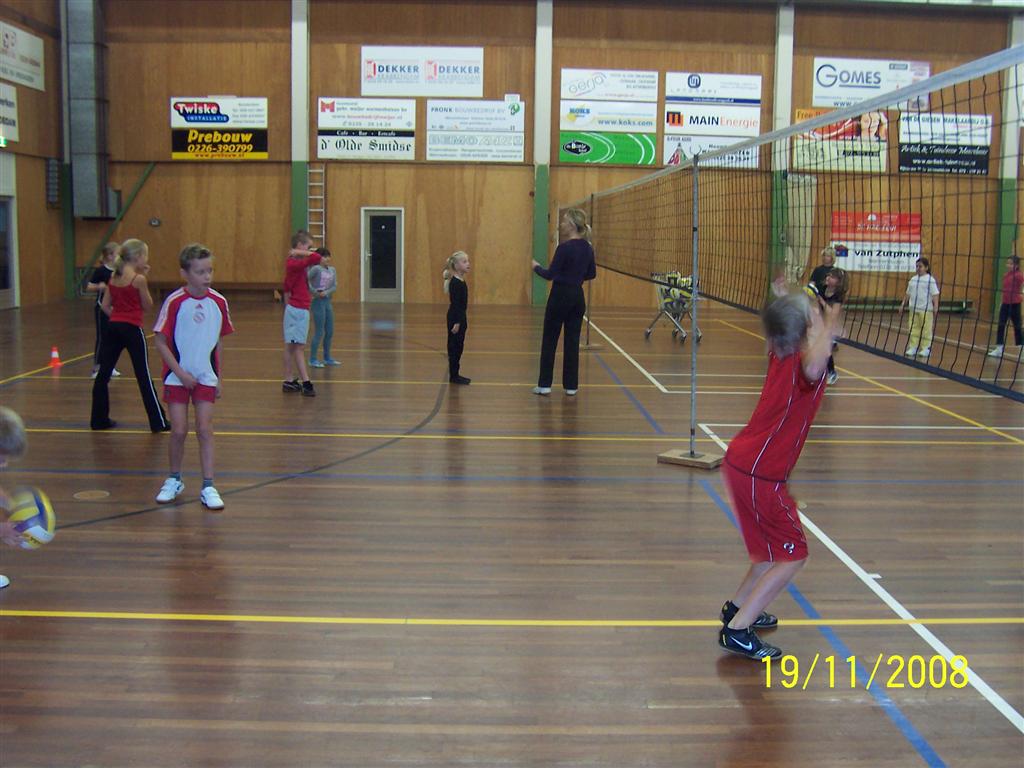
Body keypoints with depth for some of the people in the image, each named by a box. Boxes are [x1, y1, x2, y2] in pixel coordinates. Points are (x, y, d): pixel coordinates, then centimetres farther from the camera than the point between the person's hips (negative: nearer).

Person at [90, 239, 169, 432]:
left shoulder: (113, 278, 8)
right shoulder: (138, 279, -10)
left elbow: (105, 305, 8)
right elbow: (147, 305, -2)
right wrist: (143, 278, 0)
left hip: (114, 327, 6)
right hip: (132, 329, -6)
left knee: (103, 373, 10)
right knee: (144, 377, 0)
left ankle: (99, 419, 16)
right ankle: (158, 422, 4)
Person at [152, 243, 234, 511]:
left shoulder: (219, 302, -1)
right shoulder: (174, 302, -11)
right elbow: (160, 342, -8)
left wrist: (218, 376, 9)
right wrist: (180, 373, -13)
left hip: (206, 376, 2)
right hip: (177, 376, -2)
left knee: (205, 429, -1)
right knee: (179, 431, 1)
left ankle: (208, 487, 4)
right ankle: (174, 480, 22)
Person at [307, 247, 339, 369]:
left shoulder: (333, 270, 7)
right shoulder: (316, 269, -13)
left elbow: (335, 286, 0)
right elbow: (306, 279, -25)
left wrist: (326, 292, -16)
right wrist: (314, 291, -20)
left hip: (328, 302, 7)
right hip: (318, 303, -7)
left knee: (330, 332, 12)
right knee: (319, 332, -4)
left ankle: (327, 358, 24)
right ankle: (313, 359, 4)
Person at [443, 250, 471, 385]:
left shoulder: (461, 281, 11)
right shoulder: (455, 283, -17)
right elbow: (454, 303, -20)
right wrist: (456, 322, -22)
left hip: (460, 317, 9)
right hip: (455, 318, -9)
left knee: (458, 346, 13)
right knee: (454, 346, -3)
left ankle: (455, 375, 20)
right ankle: (453, 376, 4)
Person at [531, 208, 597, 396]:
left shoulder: (564, 248, -17)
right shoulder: (587, 248, 5)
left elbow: (550, 275, -15)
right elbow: (592, 274, 14)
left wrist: (536, 267, 2)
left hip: (560, 296, -6)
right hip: (577, 297, 6)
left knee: (549, 340, 4)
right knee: (572, 341, 10)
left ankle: (544, 385, 7)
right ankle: (571, 385, 12)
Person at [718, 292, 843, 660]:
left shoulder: (780, 356, 6)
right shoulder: (802, 362, -19)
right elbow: (814, 369, -46)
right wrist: (826, 328, -30)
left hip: (741, 461, 9)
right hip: (760, 475, -9)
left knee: (776, 546, 25)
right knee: (793, 555, 1)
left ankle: (737, 607, 36)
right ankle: (737, 630, -1)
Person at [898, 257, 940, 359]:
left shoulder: (930, 280, -5)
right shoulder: (913, 280, 11)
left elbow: (935, 295, -8)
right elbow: (908, 294, 17)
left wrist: (935, 307, -16)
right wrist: (903, 305, 14)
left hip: (926, 310, -5)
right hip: (914, 309, 5)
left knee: (926, 330, 1)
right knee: (913, 329, 7)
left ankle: (925, 348, 8)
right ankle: (913, 347, 12)